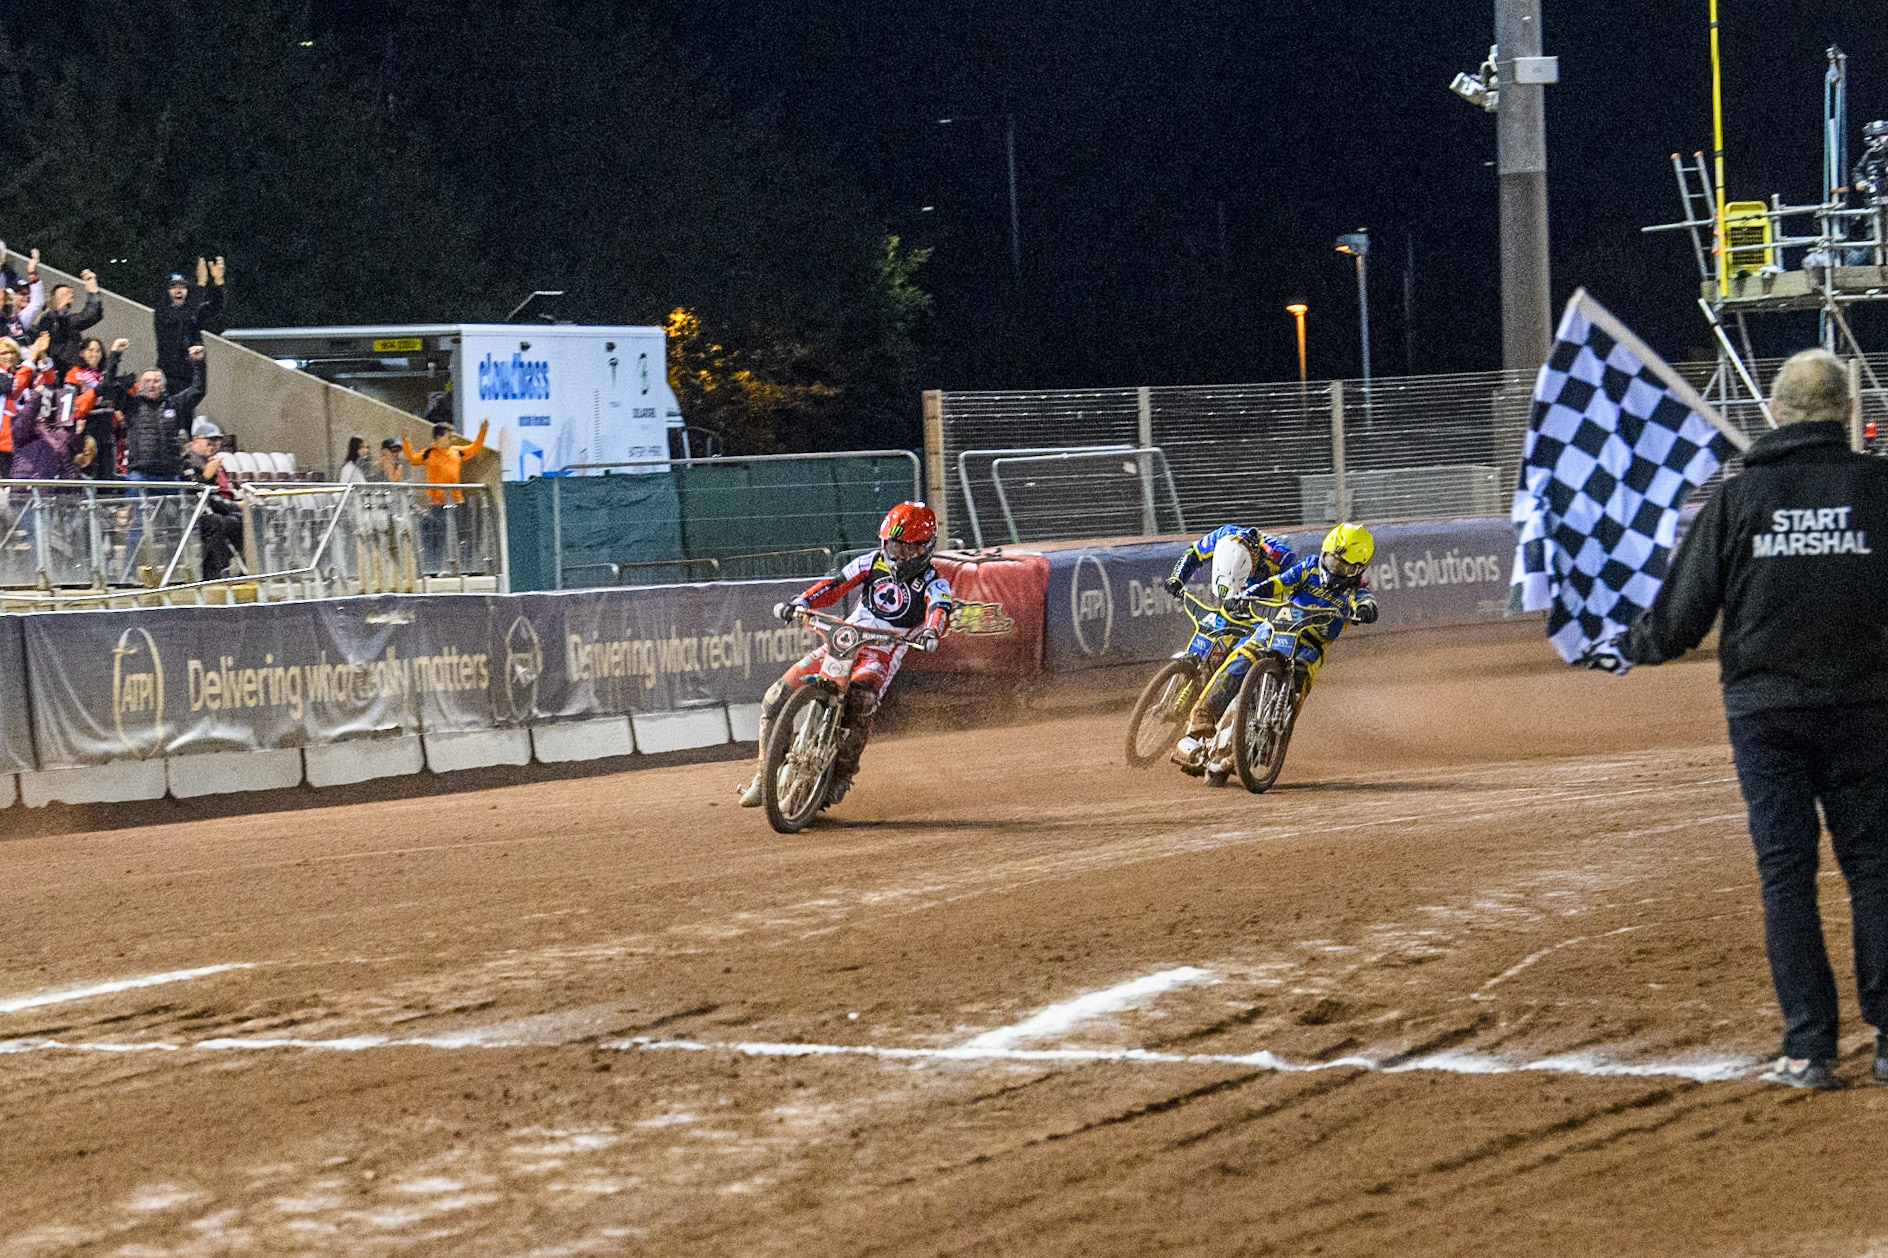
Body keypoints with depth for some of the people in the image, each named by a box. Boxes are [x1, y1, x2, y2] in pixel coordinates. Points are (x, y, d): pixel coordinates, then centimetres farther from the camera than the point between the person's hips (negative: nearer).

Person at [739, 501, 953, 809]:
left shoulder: (933, 584, -2)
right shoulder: (873, 563, 10)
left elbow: (940, 610, -22)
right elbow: (836, 584, 3)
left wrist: (932, 631, -46)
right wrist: (801, 601, -15)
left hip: (882, 654, -4)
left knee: (861, 698, -38)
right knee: (776, 697, -8)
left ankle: (840, 778, -26)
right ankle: (764, 775, 4)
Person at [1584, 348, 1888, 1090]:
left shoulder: (1739, 496, -3)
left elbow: (1684, 614, -2)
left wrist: (1629, 650, 15)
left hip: (1763, 706, 0)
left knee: (1785, 872, 4)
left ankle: (1809, 1049, 1)